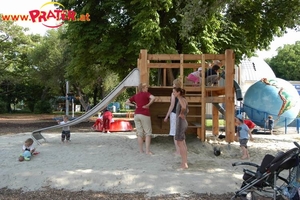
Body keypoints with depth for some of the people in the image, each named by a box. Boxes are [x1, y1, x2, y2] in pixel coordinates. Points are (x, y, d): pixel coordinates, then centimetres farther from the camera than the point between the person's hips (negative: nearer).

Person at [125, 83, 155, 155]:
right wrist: (148, 105, -13)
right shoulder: (146, 94, -4)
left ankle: (141, 150, 12)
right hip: (144, 115, -5)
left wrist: (134, 105, 9)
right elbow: (153, 98, -23)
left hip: (136, 115, 6)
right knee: (148, 133, 2)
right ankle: (147, 150, -4)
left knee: (139, 133, 9)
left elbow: (126, 102, 16)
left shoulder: (135, 95, 12)